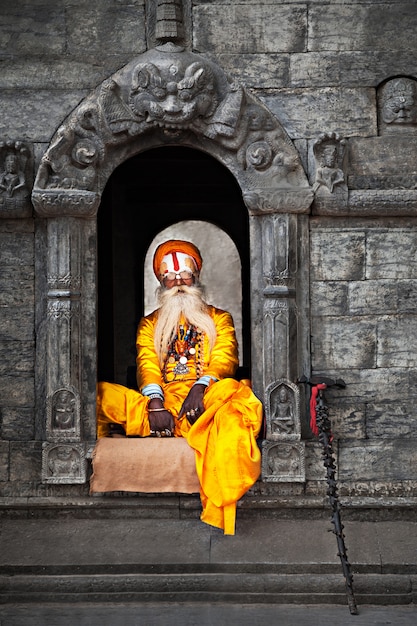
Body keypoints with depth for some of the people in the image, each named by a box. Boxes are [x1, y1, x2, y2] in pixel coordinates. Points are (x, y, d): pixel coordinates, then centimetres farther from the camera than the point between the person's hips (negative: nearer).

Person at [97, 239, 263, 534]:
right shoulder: (150, 323, 27)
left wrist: (201, 386, -19)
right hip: (160, 402, 2)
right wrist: (155, 403, -15)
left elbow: (225, 359, 4)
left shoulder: (219, 319, 24)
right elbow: (147, 365, 8)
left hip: (205, 399, -2)